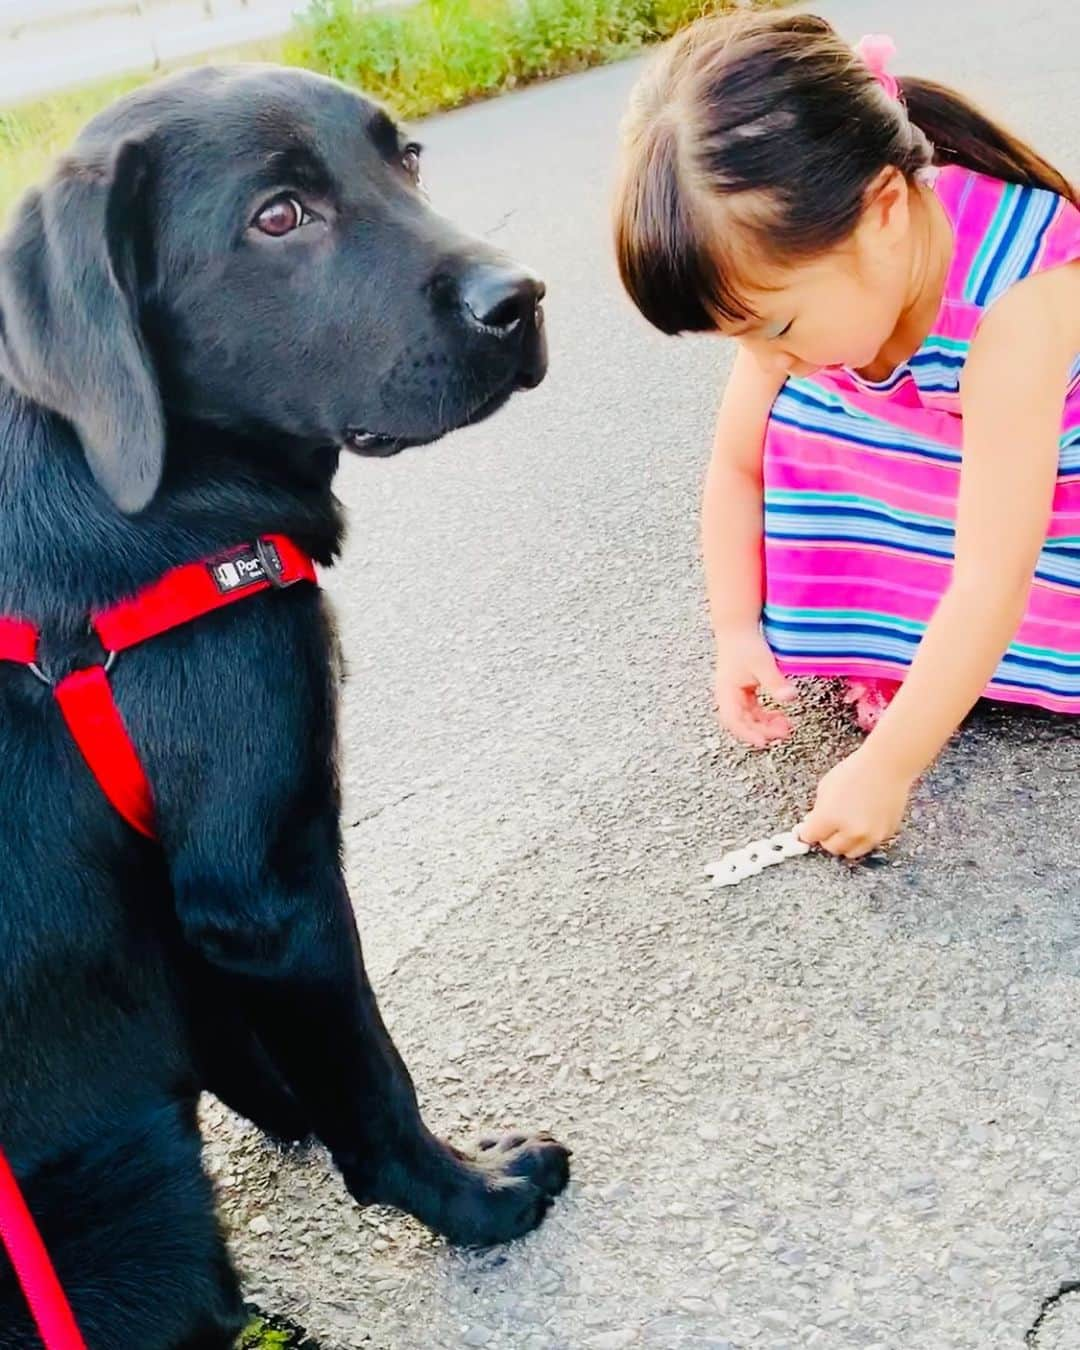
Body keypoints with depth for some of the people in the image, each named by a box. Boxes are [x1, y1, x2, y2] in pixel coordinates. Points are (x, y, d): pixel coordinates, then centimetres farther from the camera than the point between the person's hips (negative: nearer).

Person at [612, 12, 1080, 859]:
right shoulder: (804, 270, -23)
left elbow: (991, 582, -40)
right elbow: (740, 465, -11)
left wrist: (885, 770, -36)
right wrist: (739, 632, -15)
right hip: (934, 476, 5)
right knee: (801, 419, -18)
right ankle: (892, 653, -9)